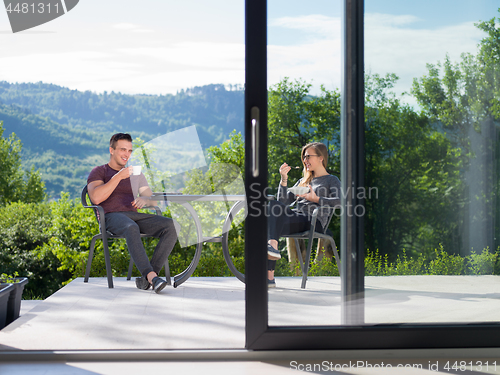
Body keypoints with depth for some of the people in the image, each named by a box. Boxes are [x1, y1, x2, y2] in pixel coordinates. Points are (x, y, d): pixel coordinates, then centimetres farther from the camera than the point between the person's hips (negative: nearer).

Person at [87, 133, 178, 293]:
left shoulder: (136, 174, 26)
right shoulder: (99, 172, 11)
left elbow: (152, 200, 17)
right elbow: (96, 198, -10)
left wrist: (144, 200, -9)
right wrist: (118, 176, -13)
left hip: (135, 216, 5)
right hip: (112, 217, -5)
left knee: (172, 226, -23)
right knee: (131, 228, -42)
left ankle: (147, 278, -31)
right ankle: (152, 275, -48)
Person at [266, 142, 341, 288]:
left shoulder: (332, 180, 15)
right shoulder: (303, 181, 33)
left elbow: (339, 201, -7)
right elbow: (284, 201, 21)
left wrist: (316, 199, -17)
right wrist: (284, 179, 9)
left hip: (313, 221, -5)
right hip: (295, 215, 6)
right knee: (273, 204, -28)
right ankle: (272, 247, -44)